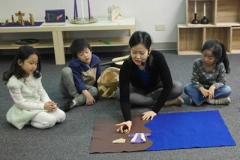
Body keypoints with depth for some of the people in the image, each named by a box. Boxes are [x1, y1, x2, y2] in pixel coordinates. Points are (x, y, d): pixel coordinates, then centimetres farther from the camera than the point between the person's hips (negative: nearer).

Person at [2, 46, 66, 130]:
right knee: (50, 121, -25)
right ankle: (27, 121, -4)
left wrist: (48, 102, -13)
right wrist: (43, 106, -23)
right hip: (25, 110, -7)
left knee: (61, 116, -7)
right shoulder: (14, 81, -20)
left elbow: (41, 92, 9)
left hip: (39, 105, 7)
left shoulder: (35, 76, 1)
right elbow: (21, 103, -20)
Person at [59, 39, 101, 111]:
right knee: (66, 70, -31)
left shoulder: (96, 60, -8)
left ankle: (73, 102, -42)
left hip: (86, 87, 4)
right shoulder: (74, 64, -24)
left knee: (95, 90, -29)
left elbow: (98, 77, 2)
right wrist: (87, 95, -39)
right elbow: (78, 81, -31)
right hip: (69, 89, -4)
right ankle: (76, 96, -27)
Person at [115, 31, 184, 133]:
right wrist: (128, 120, -55)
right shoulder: (126, 66, -35)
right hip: (138, 90, 1)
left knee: (178, 88, -30)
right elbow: (124, 97, -38)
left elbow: (168, 85, -32)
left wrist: (155, 110, -37)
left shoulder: (158, 57, -35)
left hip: (156, 87, -1)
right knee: (119, 93, -32)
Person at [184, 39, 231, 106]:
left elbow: (222, 81, -14)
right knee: (187, 88, -27)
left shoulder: (220, 66, -18)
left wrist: (213, 87, -35)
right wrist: (202, 89, -35)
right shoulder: (197, 63, -18)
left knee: (227, 90, -28)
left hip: (213, 89, 0)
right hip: (201, 88, 0)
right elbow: (194, 80, -17)